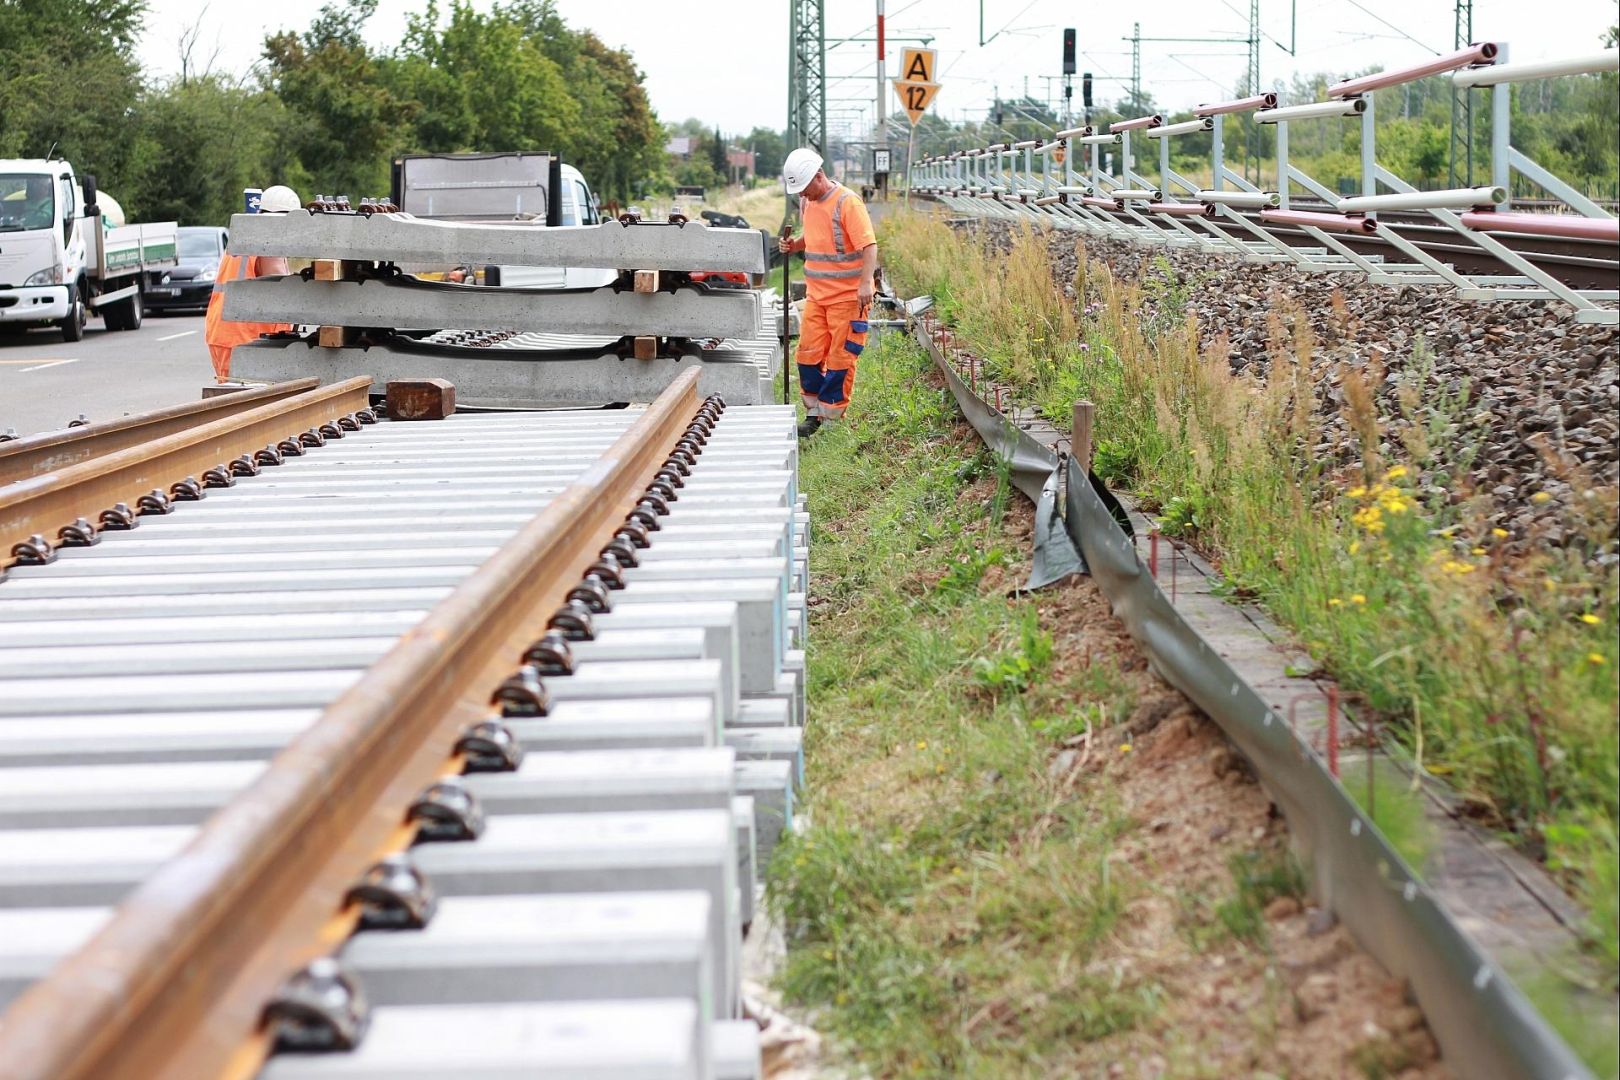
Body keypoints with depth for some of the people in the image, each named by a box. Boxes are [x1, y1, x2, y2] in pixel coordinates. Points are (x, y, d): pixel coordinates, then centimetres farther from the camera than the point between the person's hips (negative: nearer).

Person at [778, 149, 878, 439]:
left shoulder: (847, 202, -16)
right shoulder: (807, 202, 9)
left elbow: (869, 244, -20)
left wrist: (865, 283, -30)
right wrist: (795, 245, 3)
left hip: (847, 295, -7)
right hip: (816, 294, 7)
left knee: (840, 358, 0)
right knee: (808, 354, 5)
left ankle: (833, 416, 9)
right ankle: (814, 414, 15)